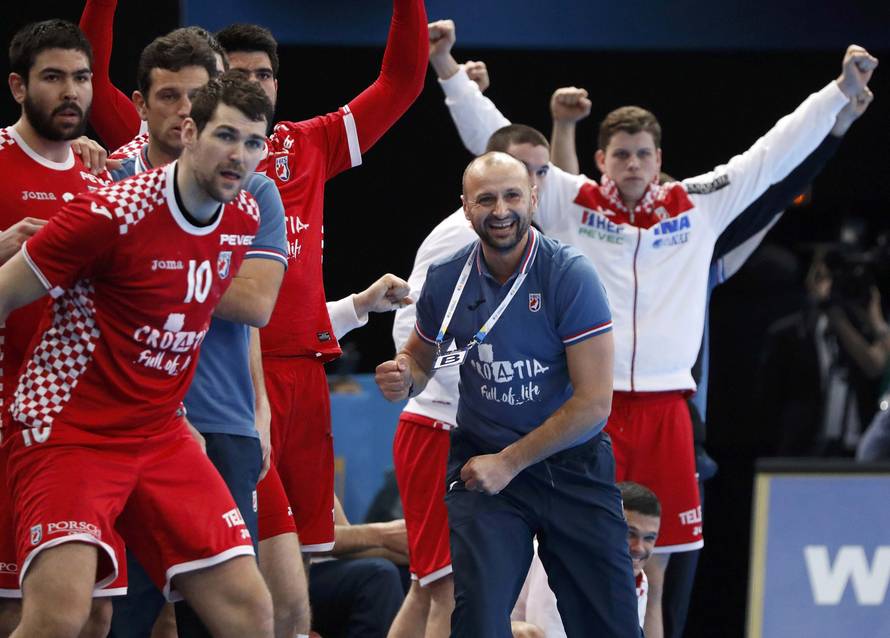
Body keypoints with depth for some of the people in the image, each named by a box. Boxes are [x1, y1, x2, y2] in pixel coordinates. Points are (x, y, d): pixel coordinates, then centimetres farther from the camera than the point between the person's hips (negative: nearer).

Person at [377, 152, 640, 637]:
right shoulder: (446, 280, -3)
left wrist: (510, 462, -15)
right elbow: (420, 356, 18)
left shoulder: (570, 276, -14)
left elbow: (594, 402, -16)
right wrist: (404, 378, -8)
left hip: (574, 467, -1)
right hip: (482, 461, 2)